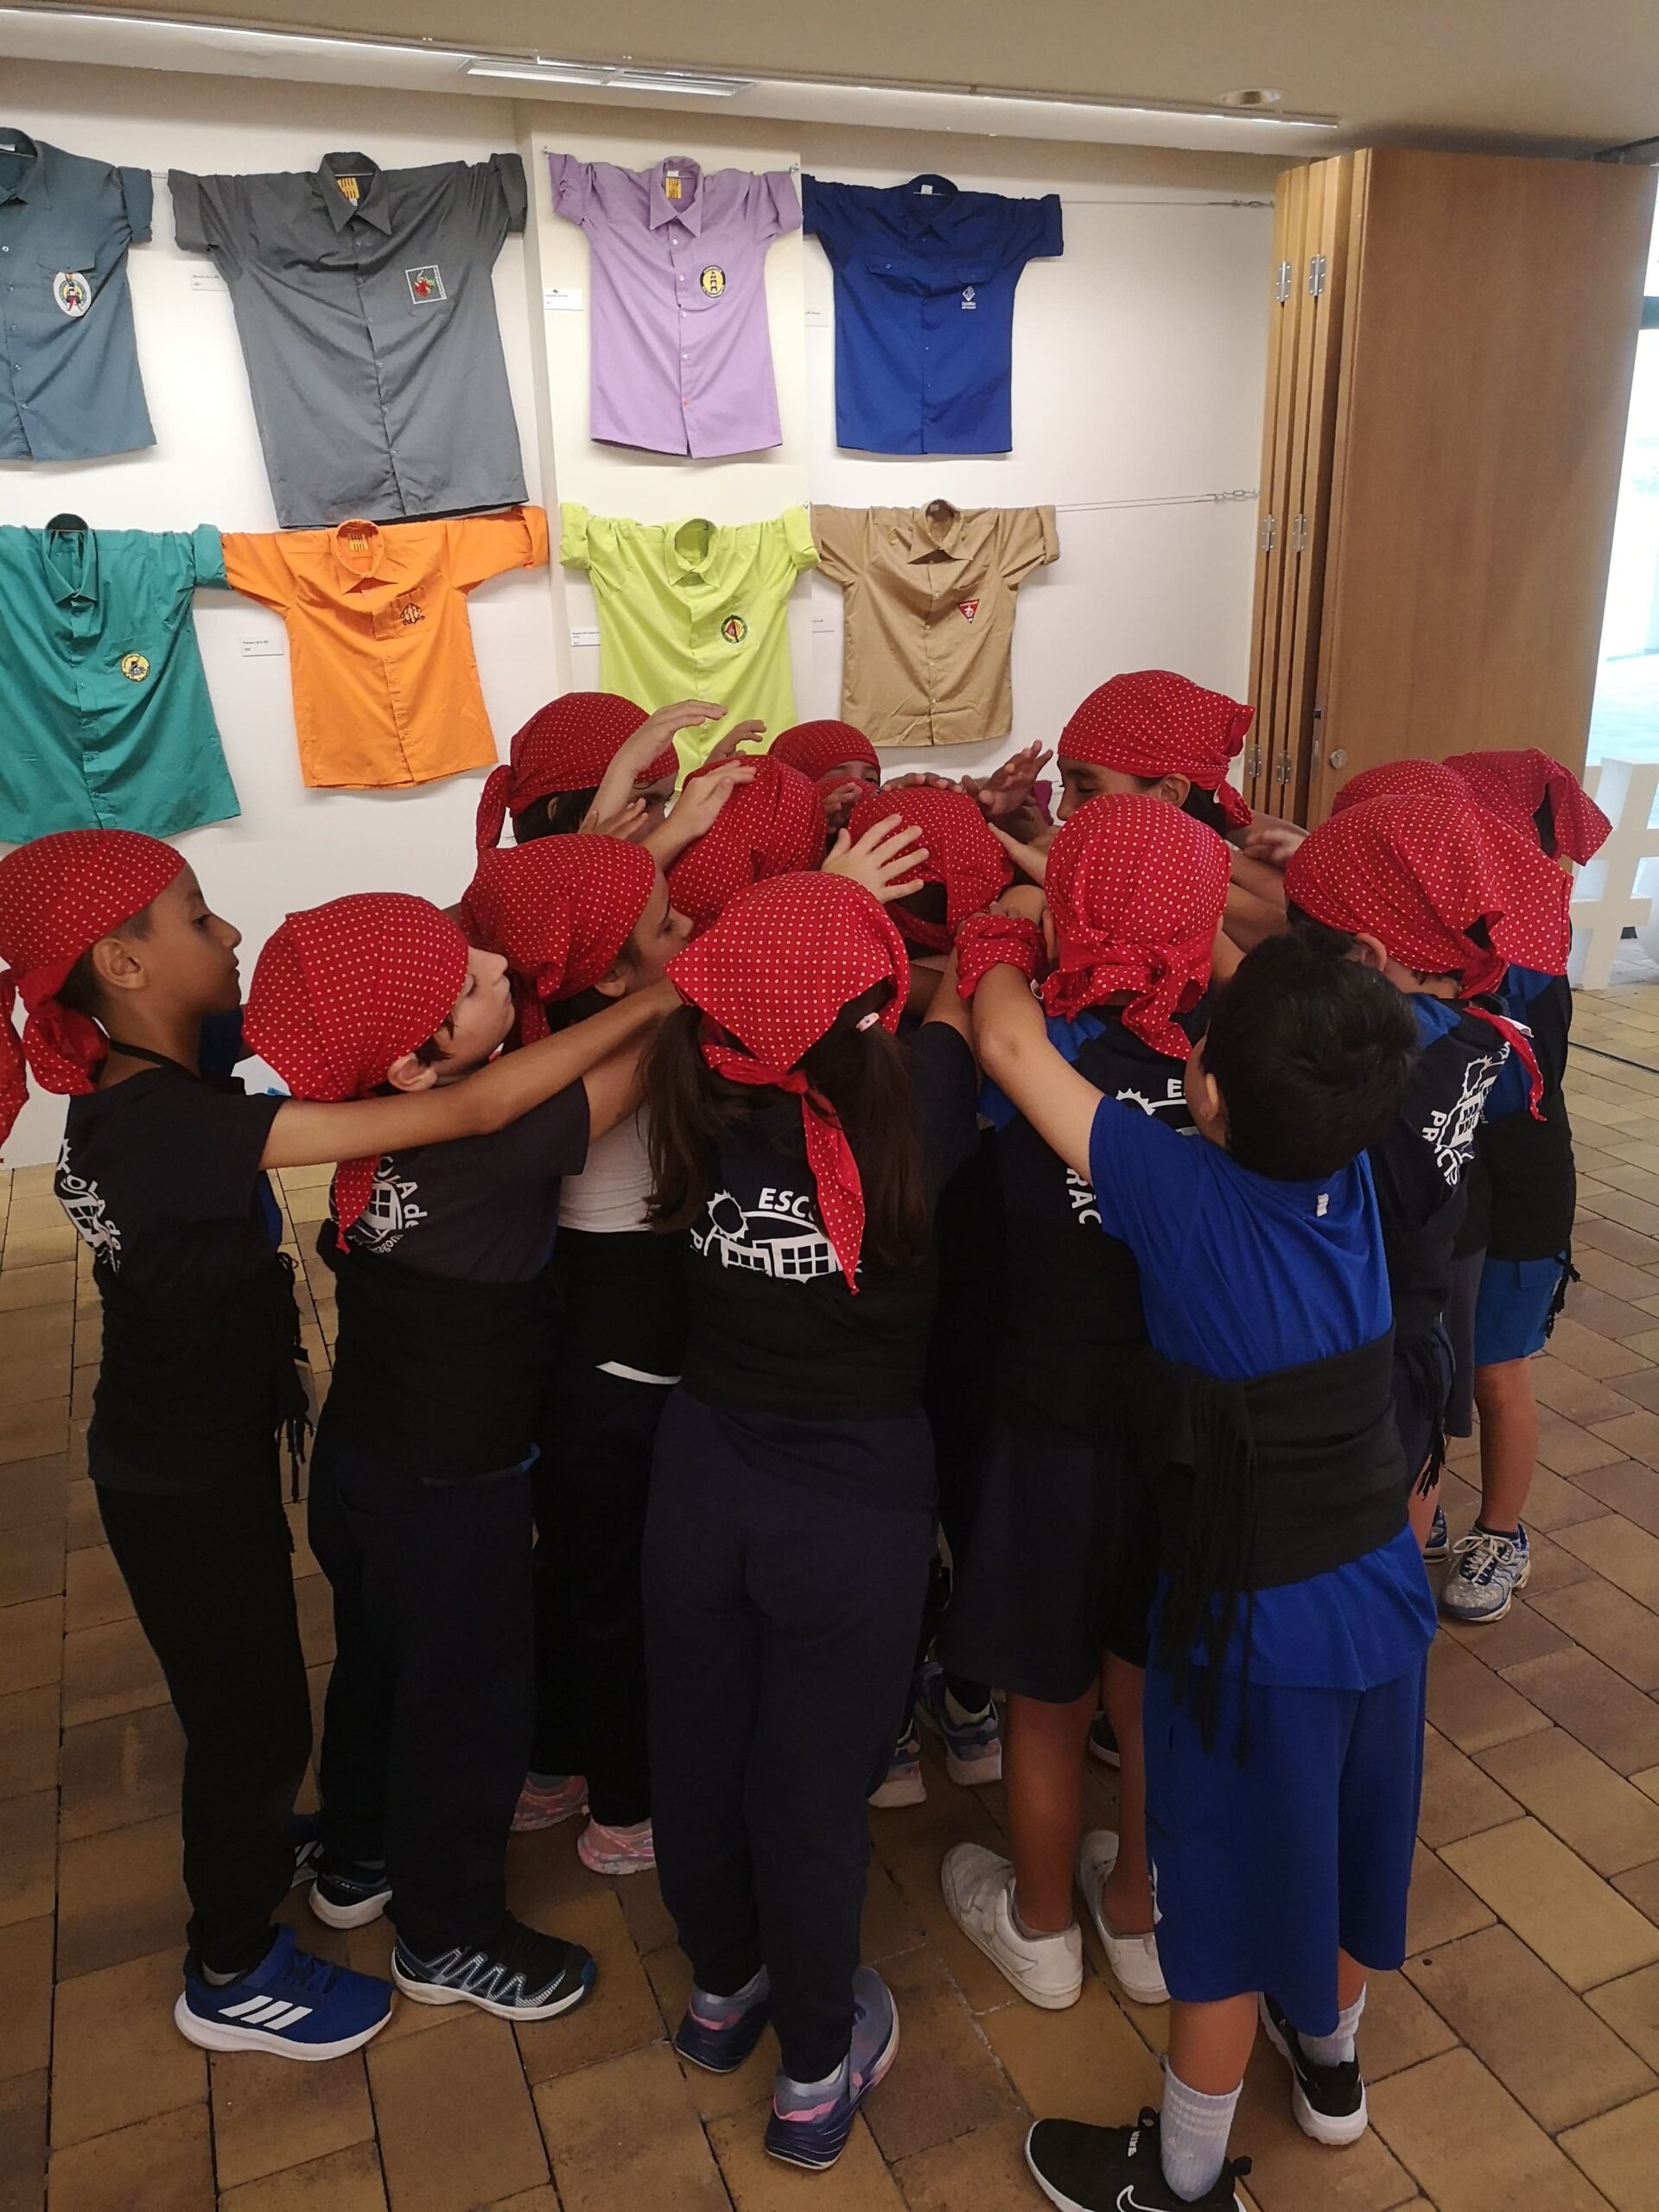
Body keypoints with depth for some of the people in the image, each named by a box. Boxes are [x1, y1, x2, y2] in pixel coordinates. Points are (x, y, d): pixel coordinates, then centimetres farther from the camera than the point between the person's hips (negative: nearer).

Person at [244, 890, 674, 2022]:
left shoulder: (374, 1117, -12)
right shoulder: (492, 1146, -34)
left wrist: (659, 836, -5)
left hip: (362, 1451, 7)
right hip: (452, 1487, -7)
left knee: (379, 1661, 28)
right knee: (467, 1702, 15)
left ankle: (361, 1857, 52)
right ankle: (450, 1936, 38)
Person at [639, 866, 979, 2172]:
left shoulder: (700, 1106, -14)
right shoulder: (902, 1122, -24)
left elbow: (673, 983, 9)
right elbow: (969, 1005, -2)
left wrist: (808, 907, 16)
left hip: (701, 1485, 4)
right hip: (856, 1510, -3)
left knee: (695, 1756, 21)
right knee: (813, 1791, 14)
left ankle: (721, 1991, 49)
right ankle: (816, 2072, 38)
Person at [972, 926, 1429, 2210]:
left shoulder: (1181, 1190, -25)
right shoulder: (1354, 1175, -10)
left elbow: (1010, 1046, -20)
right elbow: (1306, 1024, 4)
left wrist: (1009, 942, -1)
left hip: (1254, 1625, -6)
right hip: (1386, 1596, 6)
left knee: (1230, 1898, 14)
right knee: (1347, 1847, 27)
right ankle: (1329, 2058, 54)